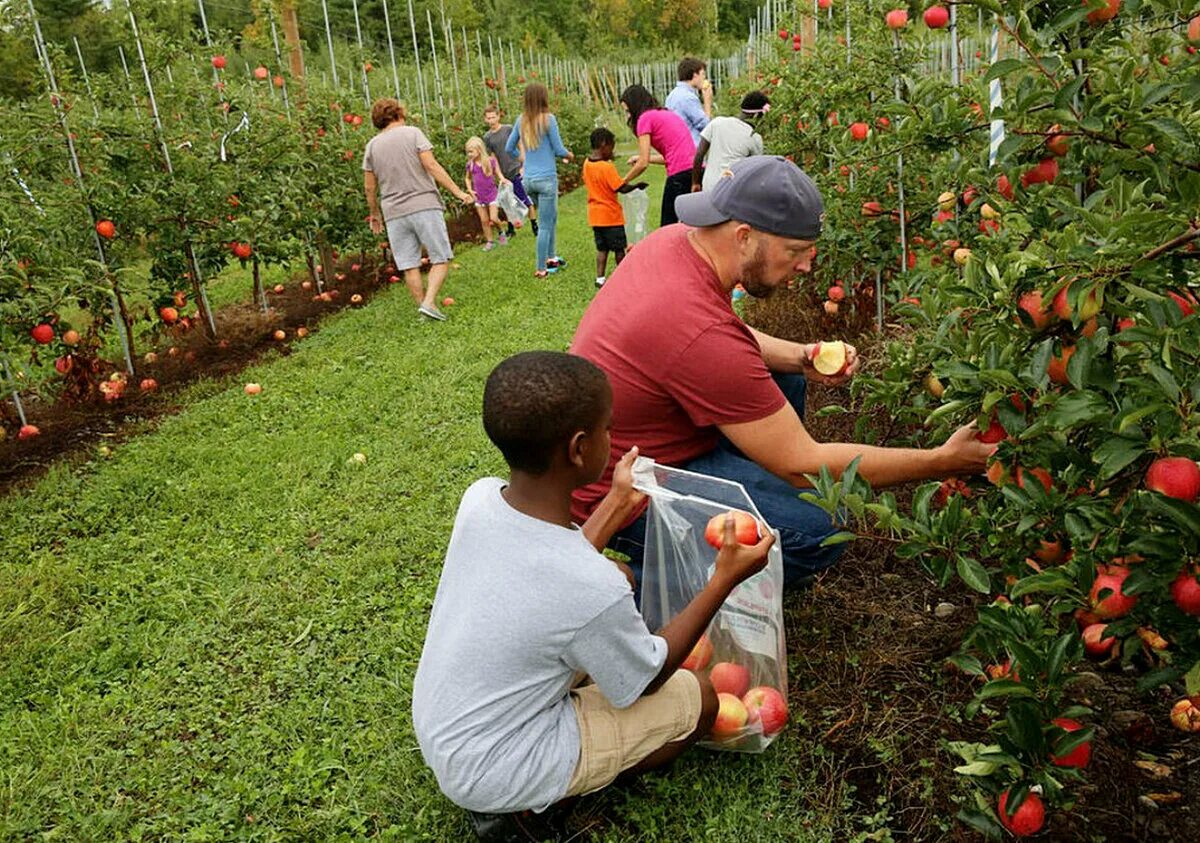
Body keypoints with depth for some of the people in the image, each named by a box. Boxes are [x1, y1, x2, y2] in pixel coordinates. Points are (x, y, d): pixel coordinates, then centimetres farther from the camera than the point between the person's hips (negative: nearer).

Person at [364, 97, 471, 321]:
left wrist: (375, 214, 26)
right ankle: (429, 302, -12)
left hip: (394, 213, 4)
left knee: (409, 265, 8)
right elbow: (431, 165, -9)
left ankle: (422, 304, 8)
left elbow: (369, 187, 13)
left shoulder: (372, 145, 12)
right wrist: (457, 191, -7)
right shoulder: (412, 133, 2)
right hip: (424, 205, -4)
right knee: (441, 258, 2)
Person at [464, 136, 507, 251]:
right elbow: (468, 178, 15)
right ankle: (489, 241, 17)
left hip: (492, 194, -3)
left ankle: (501, 233, 18)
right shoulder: (470, 164, 0)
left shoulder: (491, 161, -8)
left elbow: (499, 175, 0)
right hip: (479, 196, 3)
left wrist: (503, 180, -21)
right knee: (484, 221, 6)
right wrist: (470, 190, 0)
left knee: (493, 218, -10)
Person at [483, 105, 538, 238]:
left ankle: (534, 226, 6)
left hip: (517, 171, -3)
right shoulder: (487, 137, 6)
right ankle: (511, 229, 20)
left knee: (527, 200, -2)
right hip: (504, 175, 3)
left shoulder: (509, 129, -3)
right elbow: (493, 157, 8)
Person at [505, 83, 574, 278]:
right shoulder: (547, 119, -10)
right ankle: (541, 269, 5)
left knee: (551, 216, 23)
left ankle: (551, 257, 29)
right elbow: (559, 150, -8)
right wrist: (569, 155, 13)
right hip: (546, 178, -6)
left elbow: (509, 148, 11)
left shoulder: (521, 120, 6)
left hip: (528, 179, 6)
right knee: (545, 224, 2)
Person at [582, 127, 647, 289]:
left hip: (595, 214, 7)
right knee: (619, 248, 7)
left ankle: (600, 278, 9)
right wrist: (638, 186, -6)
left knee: (601, 248, 12)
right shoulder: (607, 167, -20)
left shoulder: (587, 164, 2)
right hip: (611, 215, -7)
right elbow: (622, 188, -20)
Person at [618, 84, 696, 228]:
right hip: (697, 172, 8)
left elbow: (643, 164, -3)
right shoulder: (669, 114, 24)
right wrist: (644, 158, 30)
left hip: (680, 176, -8)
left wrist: (623, 182, 11)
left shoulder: (645, 118, 1)